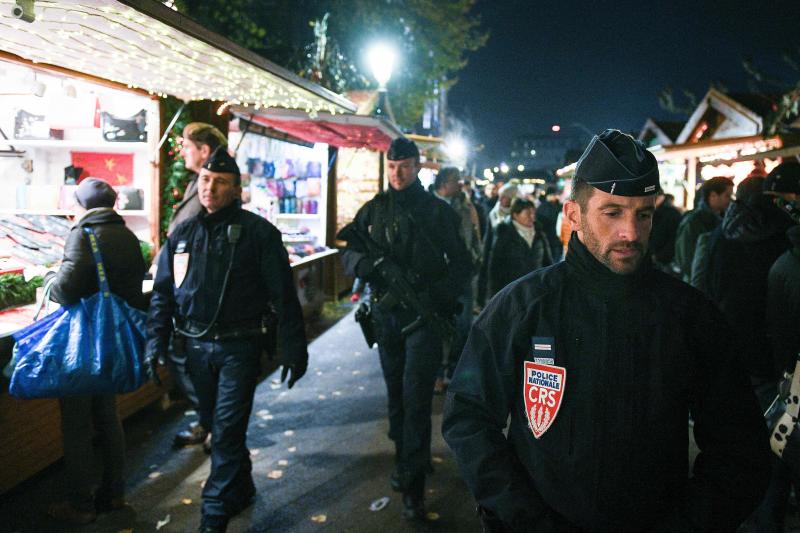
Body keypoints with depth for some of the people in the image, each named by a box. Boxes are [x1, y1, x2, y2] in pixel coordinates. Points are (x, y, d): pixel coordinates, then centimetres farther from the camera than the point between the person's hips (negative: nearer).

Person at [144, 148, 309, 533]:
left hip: (239, 347, -5)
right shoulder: (183, 234, 7)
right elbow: (162, 292, 11)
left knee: (227, 430, -3)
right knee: (216, 424, 17)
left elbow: (283, 295, -8)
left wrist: (294, 349, -9)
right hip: (195, 346, 5)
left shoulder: (257, 232, -7)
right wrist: (156, 342, 4)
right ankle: (241, 488, 38)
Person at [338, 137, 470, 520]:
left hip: (424, 315, -4)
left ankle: (413, 485, -2)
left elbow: (461, 265, 0)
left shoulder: (438, 211, -1)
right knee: (396, 393, 15)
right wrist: (369, 264, -19)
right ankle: (404, 458, 34)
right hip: (385, 313, 4)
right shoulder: (374, 209, 7)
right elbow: (349, 255, 5)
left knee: (417, 398, -7)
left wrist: (437, 297, -17)